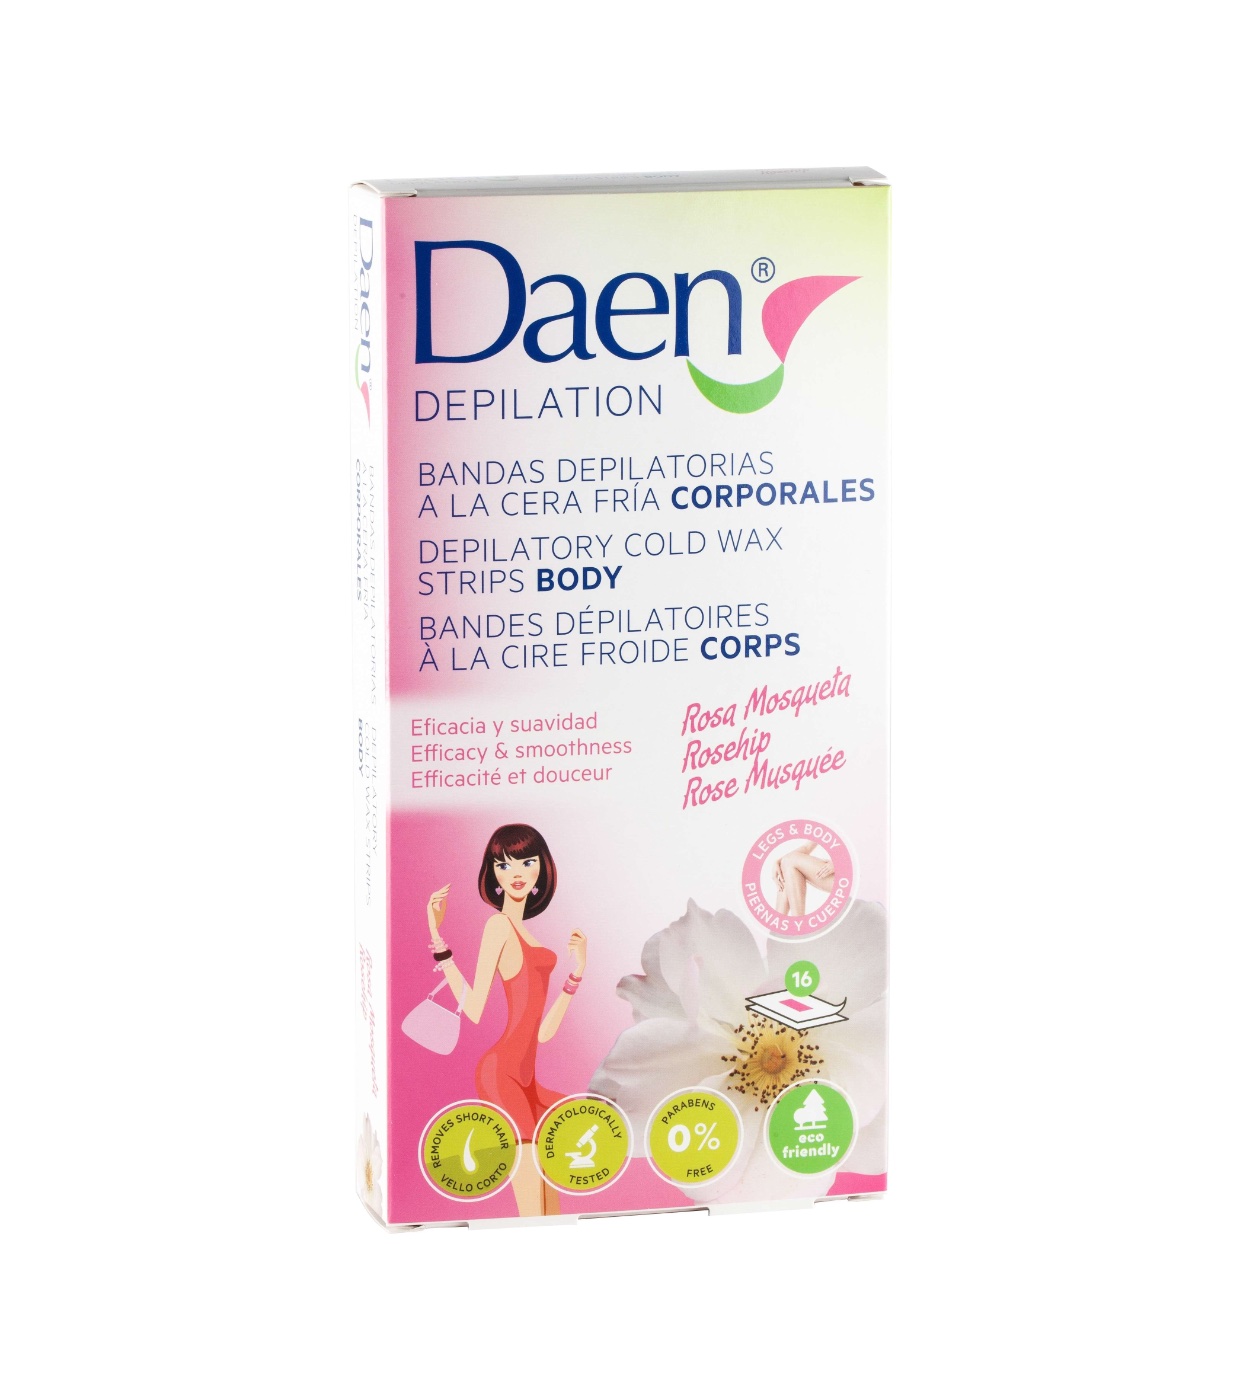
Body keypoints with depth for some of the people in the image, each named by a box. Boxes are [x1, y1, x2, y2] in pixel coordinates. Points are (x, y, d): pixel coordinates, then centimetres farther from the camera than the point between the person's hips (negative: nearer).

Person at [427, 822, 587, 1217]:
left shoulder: (523, 932, 20)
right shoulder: (498, 925, -3)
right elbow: (474, 1010, -15)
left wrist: (576, 973, 21)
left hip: (526, 1077, 9)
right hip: (502, 1072, -9)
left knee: (552, 1213, 7)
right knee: (531, 1213, -12)